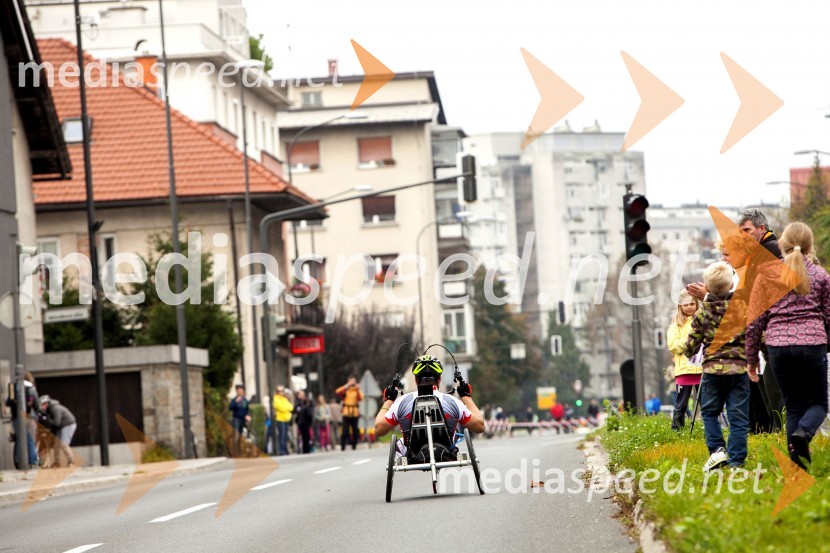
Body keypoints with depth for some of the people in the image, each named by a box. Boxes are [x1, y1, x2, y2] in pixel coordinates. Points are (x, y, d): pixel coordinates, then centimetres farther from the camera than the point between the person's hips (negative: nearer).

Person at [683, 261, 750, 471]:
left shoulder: (702, 313, -1)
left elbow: (691, 347, 3)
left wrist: (687, 352, 27)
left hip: (712, 369, 0)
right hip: (738, 368, 0)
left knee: (709, 412, 17)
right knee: (738, 417, 4)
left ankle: (716, 449, -1)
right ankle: (736, 460, -1)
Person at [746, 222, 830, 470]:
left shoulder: (767, 274, 5)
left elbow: (755, 319, 6)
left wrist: (752, 357, 13)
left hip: (778, 346, 2)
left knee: (794, 405, 13)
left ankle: (797, 461, 2)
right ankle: (803, 432, -23)